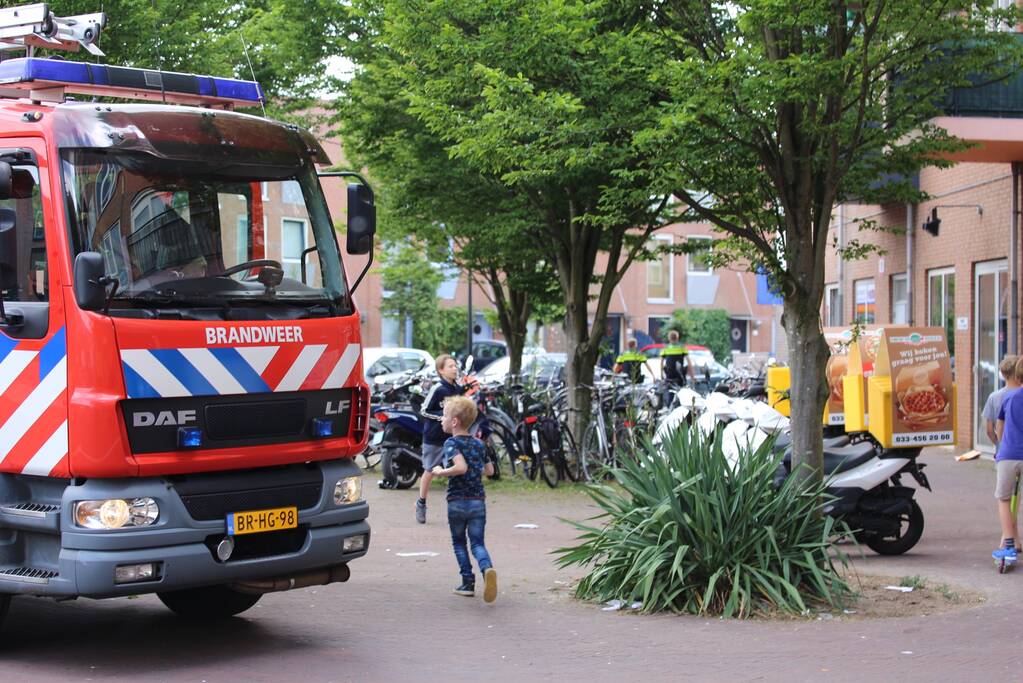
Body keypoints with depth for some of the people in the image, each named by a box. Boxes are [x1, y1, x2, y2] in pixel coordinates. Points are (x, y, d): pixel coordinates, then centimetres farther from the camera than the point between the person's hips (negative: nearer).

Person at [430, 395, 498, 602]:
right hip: (478, 501, 4)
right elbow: (489, 470, 15)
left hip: (457, 501, -4)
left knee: (459, 542, 14)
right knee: (477, 542, 5)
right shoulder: (479, 444, 9)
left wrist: (441, 472, -11)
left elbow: (461, 467, -25)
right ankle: (487, 568, -25)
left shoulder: (451, 443, -10)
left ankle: (468, 582, 12)